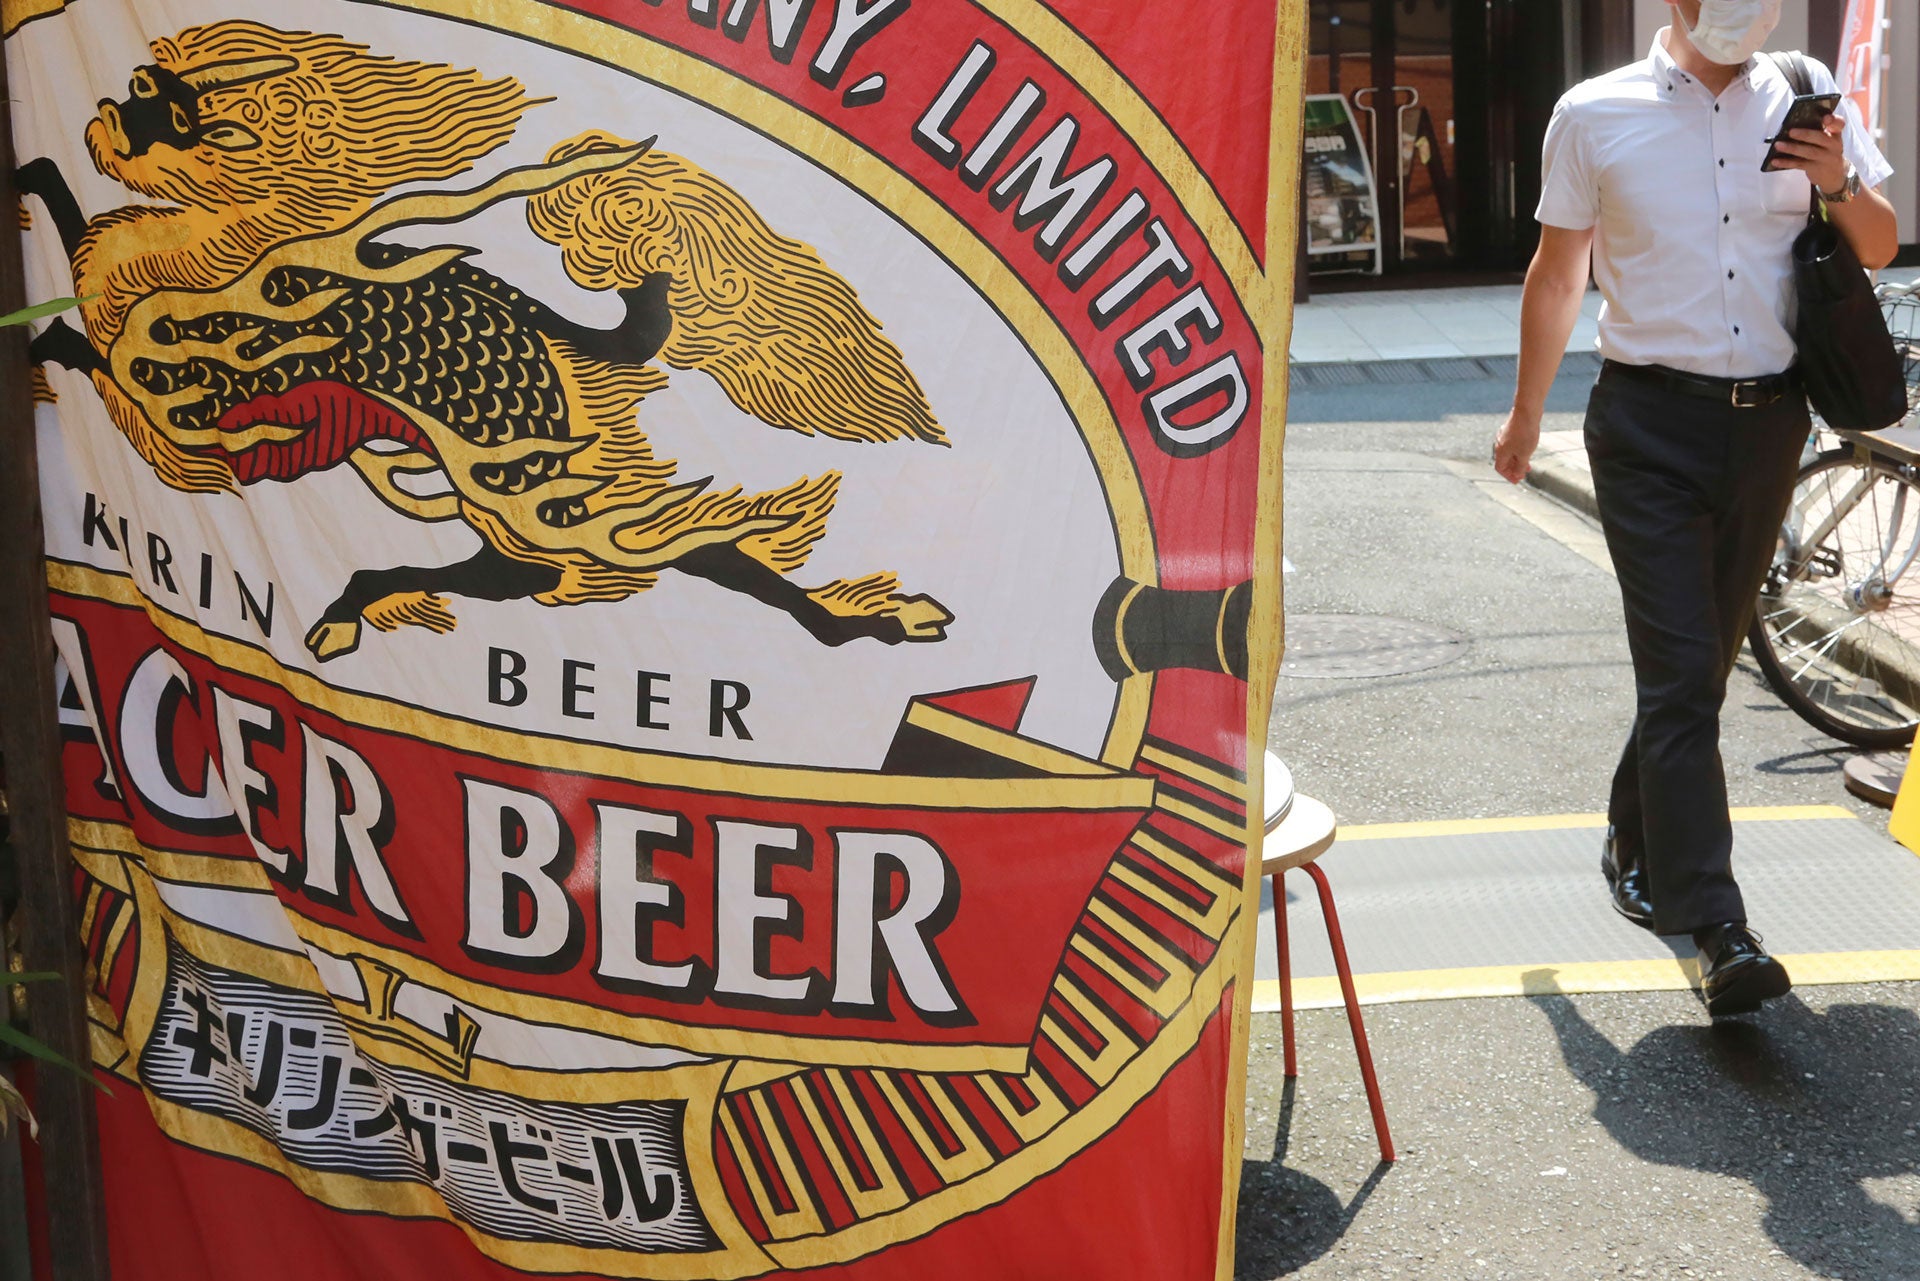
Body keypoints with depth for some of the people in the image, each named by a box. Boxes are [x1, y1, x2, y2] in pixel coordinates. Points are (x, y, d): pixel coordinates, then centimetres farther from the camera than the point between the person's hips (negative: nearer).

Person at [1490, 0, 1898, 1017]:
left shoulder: (1808, 103, 6)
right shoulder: (1596, 114, 0)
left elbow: (1881, 249, 12)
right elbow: (1557, 273, 8)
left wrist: (1838, 184, -10)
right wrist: (1526, 412, 13)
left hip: (1769, 421, 4)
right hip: (1651, 423, -4)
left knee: (1706, 663, 14)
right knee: (1680, 673, -11)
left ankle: (1636, 846, 34)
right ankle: (1717, 930, -13)